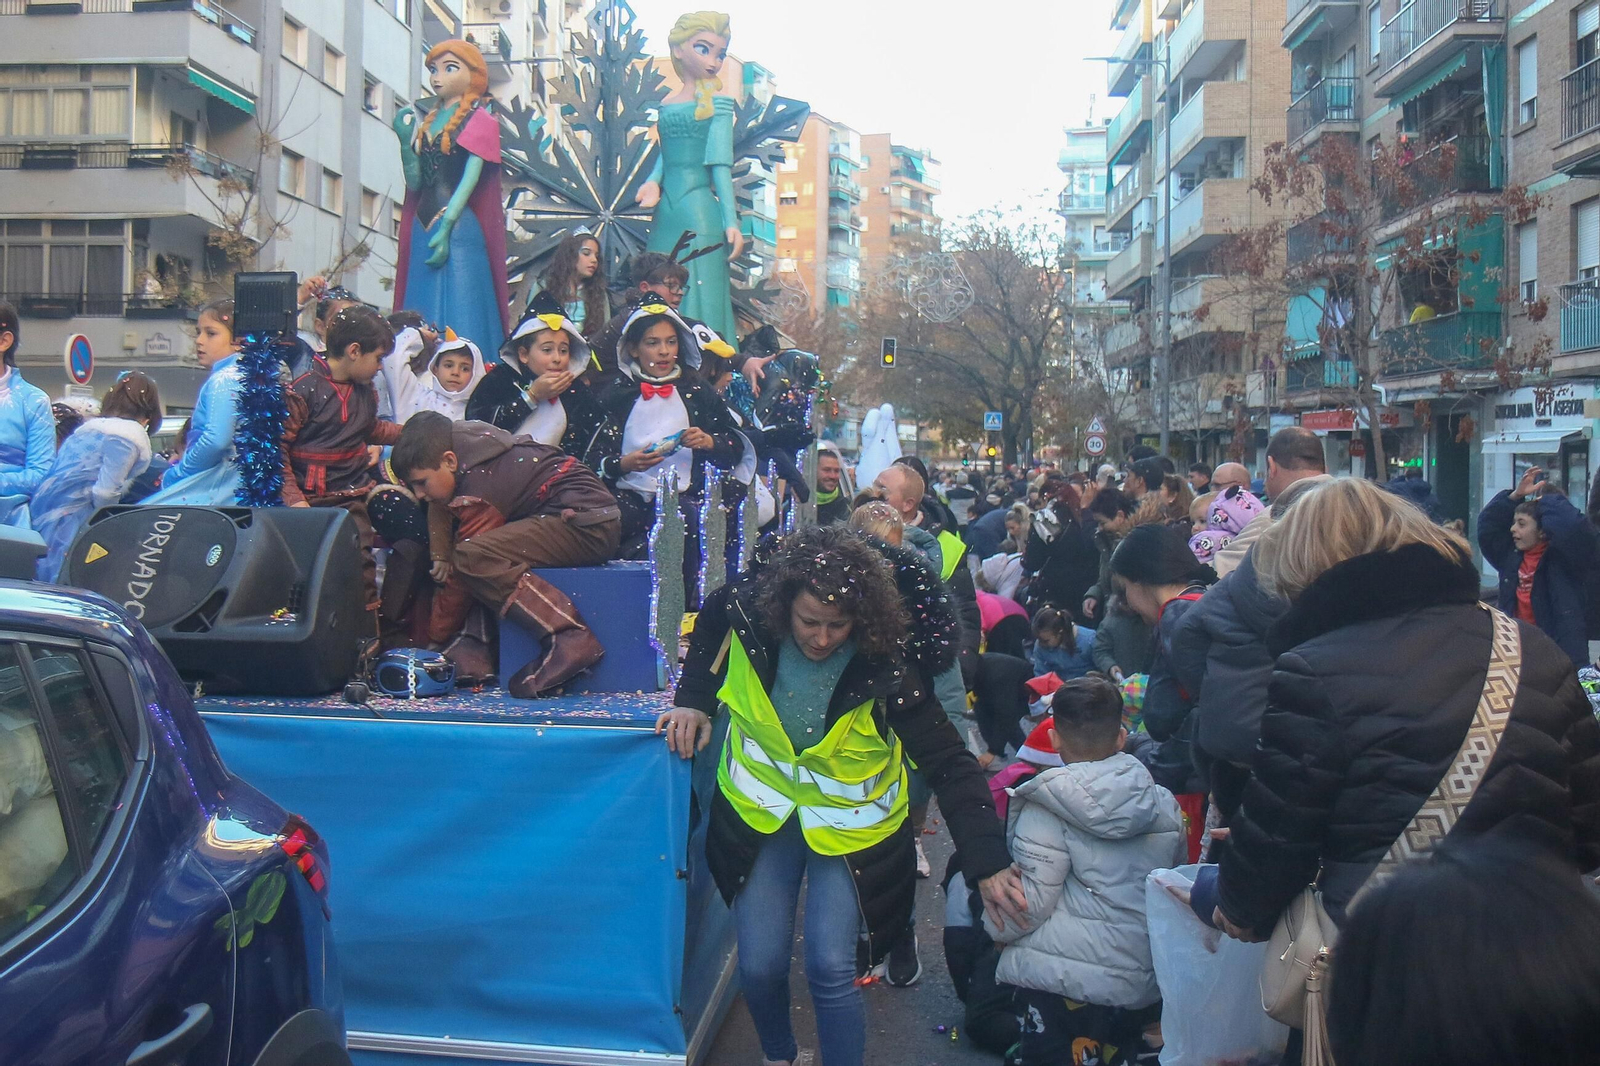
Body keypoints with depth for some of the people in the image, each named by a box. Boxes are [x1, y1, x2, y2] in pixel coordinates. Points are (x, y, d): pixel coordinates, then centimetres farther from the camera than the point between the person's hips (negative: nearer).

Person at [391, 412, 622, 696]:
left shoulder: (479, 491, -16)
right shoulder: (467, 443, 10)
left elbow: (457, 578, -11)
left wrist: (433, 641, -1)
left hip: (589, 526, -11)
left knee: (473, 557, -28)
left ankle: (570, 638, -32)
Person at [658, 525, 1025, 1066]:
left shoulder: (885, 669, -25)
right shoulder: (751, 623, -19)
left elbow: (951, 766, -24)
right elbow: (712, 611, 6)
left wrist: (988, 864, -31)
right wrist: (693, 700, -3)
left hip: (848, 827, -2)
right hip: (760, 815, 2)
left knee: (830, 969, -10)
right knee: (759, 965, 4)